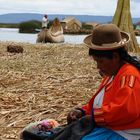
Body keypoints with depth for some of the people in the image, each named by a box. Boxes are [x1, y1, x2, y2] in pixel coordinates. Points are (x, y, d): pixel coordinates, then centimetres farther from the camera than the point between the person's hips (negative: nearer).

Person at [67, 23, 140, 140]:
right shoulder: (112, 74, 15)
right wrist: (82, 112, 3)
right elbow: (99, 102, 21)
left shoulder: (129, 75, -18)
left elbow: (125, 109, -29)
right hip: (106, 127, 11)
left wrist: (93, 117, -19)